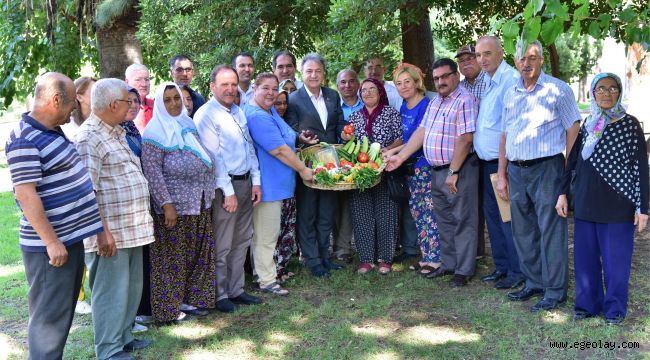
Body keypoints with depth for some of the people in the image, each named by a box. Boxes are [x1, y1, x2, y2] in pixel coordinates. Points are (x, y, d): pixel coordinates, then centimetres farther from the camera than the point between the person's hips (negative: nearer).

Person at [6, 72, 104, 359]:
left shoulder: (53, 132, 11)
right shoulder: (24, 140, -19)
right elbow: (26, 196, -22)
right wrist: (52, 242, -21)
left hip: (72, 238, 10)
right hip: (50, 246, -10)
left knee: (64, 311, 19)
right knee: (50, 316, -1)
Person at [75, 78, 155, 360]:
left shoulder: (116, 133, 16)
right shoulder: (90, 137, -15)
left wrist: (142, 220, 19)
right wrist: (102, 232, -22)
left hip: (132, 228, 9)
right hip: (110, 233, -9)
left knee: (132, 288, 18)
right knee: (111, 293, 0)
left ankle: (123, 337, 32)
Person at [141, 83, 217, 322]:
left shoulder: (188, 125, 13)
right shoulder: (155, 132, -8)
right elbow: (152, 171, -15)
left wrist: (208, 193, 14)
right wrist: (166, 204, -20)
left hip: (199, 203, 7)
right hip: (174, 205, -7)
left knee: (198, 254, 12)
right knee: (172, 257, 2)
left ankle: (191, 298, 26)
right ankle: (169, 307, 14)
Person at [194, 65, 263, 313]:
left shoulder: (239, 112, 14)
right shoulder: (205, 115, -10)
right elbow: (213, 156, -14)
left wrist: (256, 181, 9)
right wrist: (228, 192, -15)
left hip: (246, 183, 8)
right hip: (224, 186, -8)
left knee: (242, 241, 13)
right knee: (222, 246, -1)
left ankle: (236, 290, 24)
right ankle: (220, 295, 12)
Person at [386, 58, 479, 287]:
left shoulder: (464, 100, -13)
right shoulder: (434, 103, 15)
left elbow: (465, 139, -19)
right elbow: (421, 132, 13)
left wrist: (453, 172, -19)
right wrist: (400, 157, 7)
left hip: (459, 169, -9)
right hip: (437, 171, 9)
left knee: (462, 221, 0)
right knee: (444, 221, 16)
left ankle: (463, 271, 8)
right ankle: (449, 264, 27)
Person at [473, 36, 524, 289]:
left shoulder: (511, 79, -14)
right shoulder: (486, 81, 15)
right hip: (487, 161, 10)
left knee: (508, 217, -4)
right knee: (492, 213, 15)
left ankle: (517, 272, 7)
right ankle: (502, 267, 26)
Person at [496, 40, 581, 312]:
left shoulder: (558, 90, -3)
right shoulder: (511, 94, 13)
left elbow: (573, 130, -5)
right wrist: (501, 176, 12)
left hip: (547, 169, -6)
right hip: (516, 171, 6)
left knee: (551, 231, -3)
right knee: (523, 231, 12)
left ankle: (555, 291, 6)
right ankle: (534, 283, 26)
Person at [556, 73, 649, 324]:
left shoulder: (630, 124, -3)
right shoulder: (587, 125, 9)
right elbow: (572, 160, 14)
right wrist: (563, 193, 8)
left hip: (617, 205, -4)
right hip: (585, 202, 4)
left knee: (615, 259, 3)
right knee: (585, 256, 8)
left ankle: (615, 307, 17)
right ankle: (588, 303, 22)